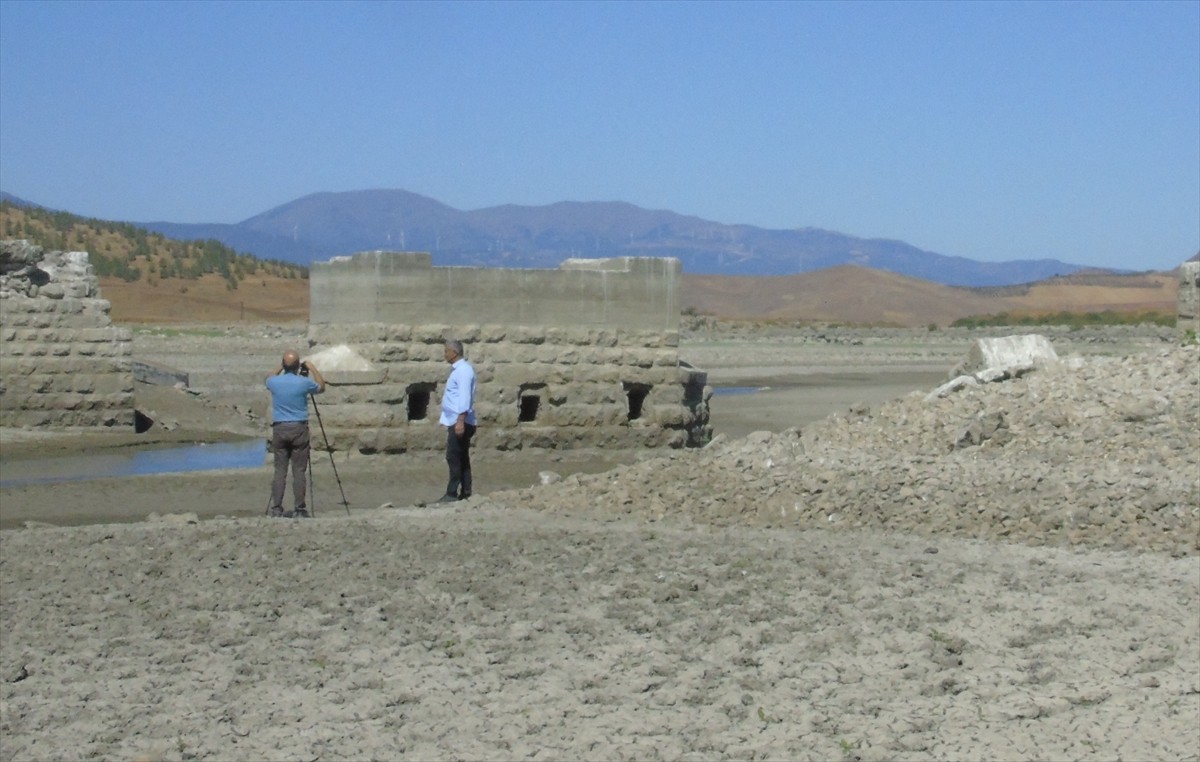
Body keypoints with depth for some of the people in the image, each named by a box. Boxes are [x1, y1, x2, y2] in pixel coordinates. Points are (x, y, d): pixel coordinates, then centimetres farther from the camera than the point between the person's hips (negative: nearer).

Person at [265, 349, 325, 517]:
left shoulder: (274, 382, -4)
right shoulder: (304, 383, -10)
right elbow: (321, 387, 12)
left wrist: (280, 367, 26)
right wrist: (313, 369, 20)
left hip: (279, 429, 2)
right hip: (299, 429, -2)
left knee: (280, 470, 5)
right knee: (299, 471, 0)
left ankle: (275, 508, 1)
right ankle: (299, 509, -1)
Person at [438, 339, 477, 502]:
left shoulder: (463, 370, -15)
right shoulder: (457, 369, 16)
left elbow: (464, 397, -22)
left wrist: (461, 421, -27)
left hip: (459, 421, -10)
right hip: (455, 421, 10)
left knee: (454, 457, -8)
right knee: (461, 458, 10)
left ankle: (452, 493, -6)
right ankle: (465, 492, 12)